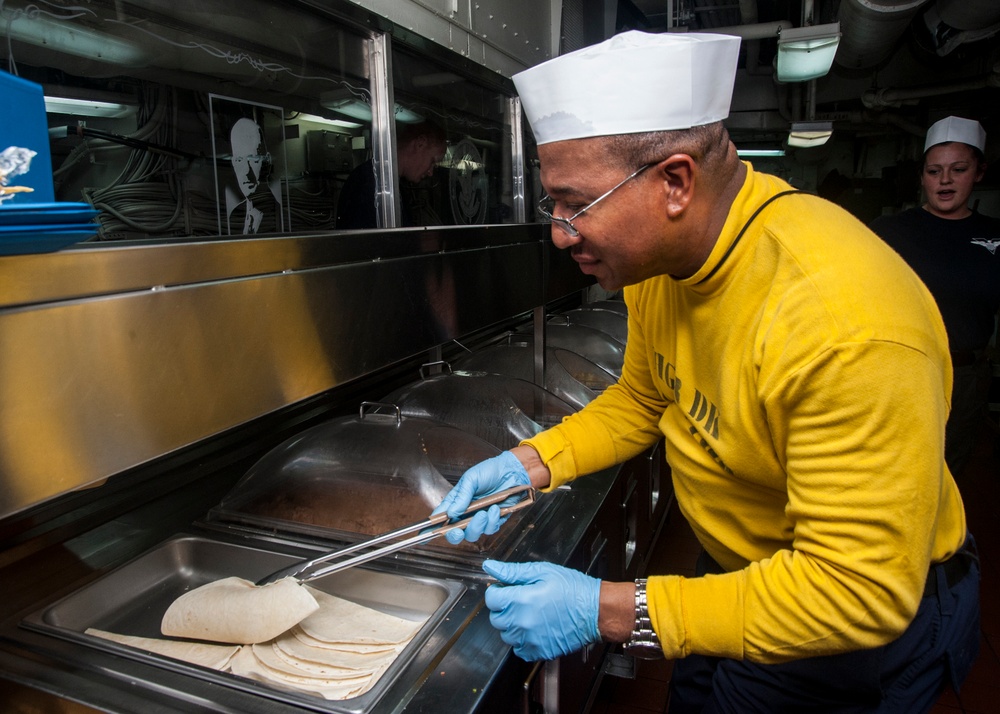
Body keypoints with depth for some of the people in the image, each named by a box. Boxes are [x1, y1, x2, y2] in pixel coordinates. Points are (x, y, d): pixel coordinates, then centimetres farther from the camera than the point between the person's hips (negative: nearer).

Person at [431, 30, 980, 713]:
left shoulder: (846, 325, -37)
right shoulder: (656, 255, -11)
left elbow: (857, 592, -33)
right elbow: (641, 400, 4)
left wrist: (609, 610, -34)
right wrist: (530, 464, -11)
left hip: (866, 627, -6)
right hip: (732, 574, 7)